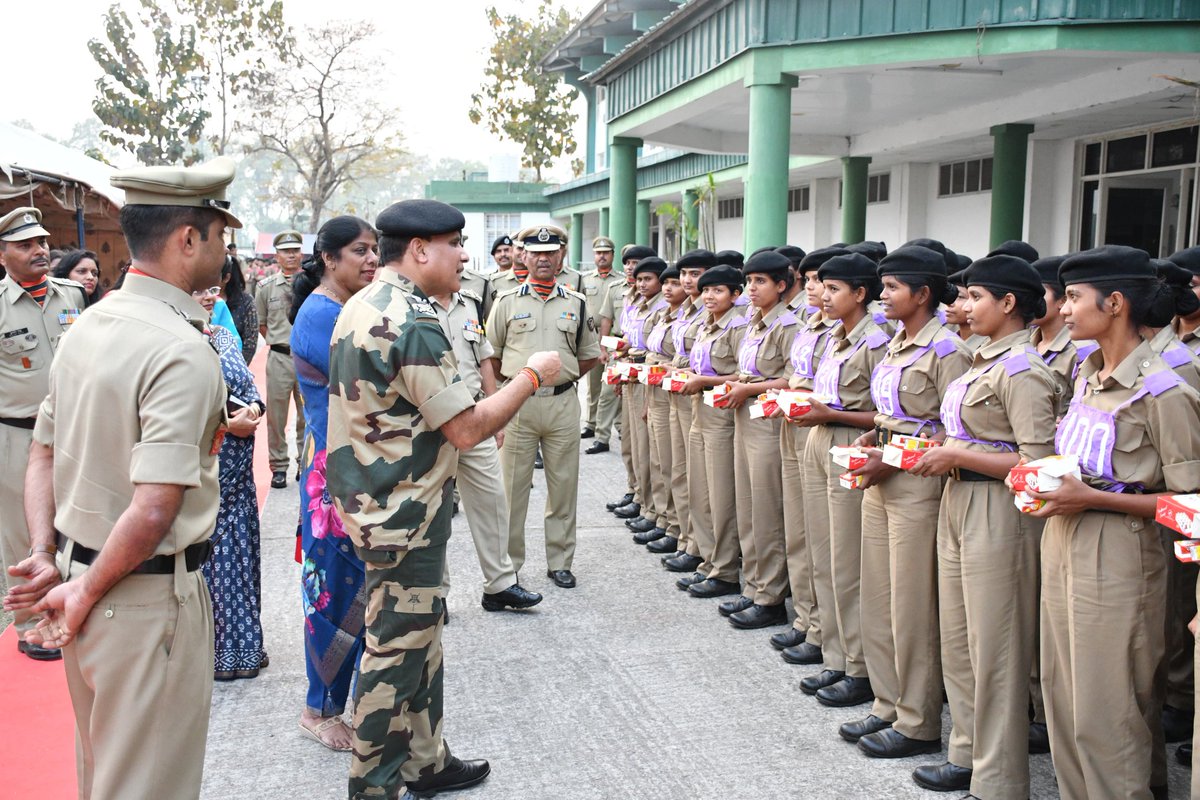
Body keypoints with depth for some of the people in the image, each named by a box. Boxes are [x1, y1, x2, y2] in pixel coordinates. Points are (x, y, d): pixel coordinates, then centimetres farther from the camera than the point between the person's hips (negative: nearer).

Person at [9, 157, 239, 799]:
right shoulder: (184, 352, -22)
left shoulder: (88, 326, 6)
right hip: (147, 596, -8)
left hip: (80, 569, 9)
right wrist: (85, 593, -14)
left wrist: (47, 559, 6)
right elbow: (153, 509, -27)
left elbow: (43, 454, 12)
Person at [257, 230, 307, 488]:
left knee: (308, 414, 8)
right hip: (279, 358, 1)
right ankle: (279, 467, 14)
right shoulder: (266, 287, 5)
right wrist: (278, 341, 7)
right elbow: (260, 322, 13)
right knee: (276, 415, 5)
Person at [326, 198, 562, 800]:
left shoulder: (360, 308, 10)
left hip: (371, 498, 10)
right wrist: (531, 377, -8)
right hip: (403, 513, -10)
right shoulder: (412, 325, -22)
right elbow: (468, 428, -21)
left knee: (416, 636, 19)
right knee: (398, 648, 2)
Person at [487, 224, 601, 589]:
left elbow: (590, 354, 15)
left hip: (563, 403, 2)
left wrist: (561, 377, 7)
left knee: (564, 486, 8)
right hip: (518, 404, -2)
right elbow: (491, 354, 9)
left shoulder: (576, 303, 9)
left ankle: (560, 562, 19)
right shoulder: (507, 302, 4)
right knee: (512, 487, 3)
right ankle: (508, 563, 14)